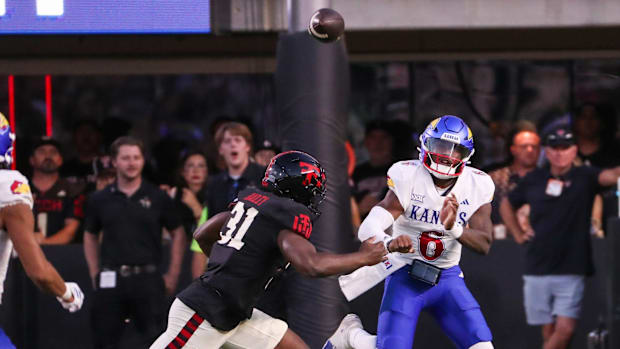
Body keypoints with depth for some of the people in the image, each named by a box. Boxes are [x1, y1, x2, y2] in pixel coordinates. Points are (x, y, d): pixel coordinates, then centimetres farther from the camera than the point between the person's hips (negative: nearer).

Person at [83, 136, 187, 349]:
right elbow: (90, 236, 19)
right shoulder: (100, 200, 9)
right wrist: (95, 275, 9)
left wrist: (172, 275, 2)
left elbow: (178, 235, 9)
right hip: (110, 281, 2)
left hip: (148, 278, -2)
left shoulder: (157, 198, 4)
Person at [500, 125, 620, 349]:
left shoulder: (584, 177, -1)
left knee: (565, 329, -13)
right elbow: (507, 205, 25)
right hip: (537, 270, 2)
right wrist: (518, 235, 13)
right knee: (549, 331, 5)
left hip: (571, 271, -2)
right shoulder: (534, 180, 8)